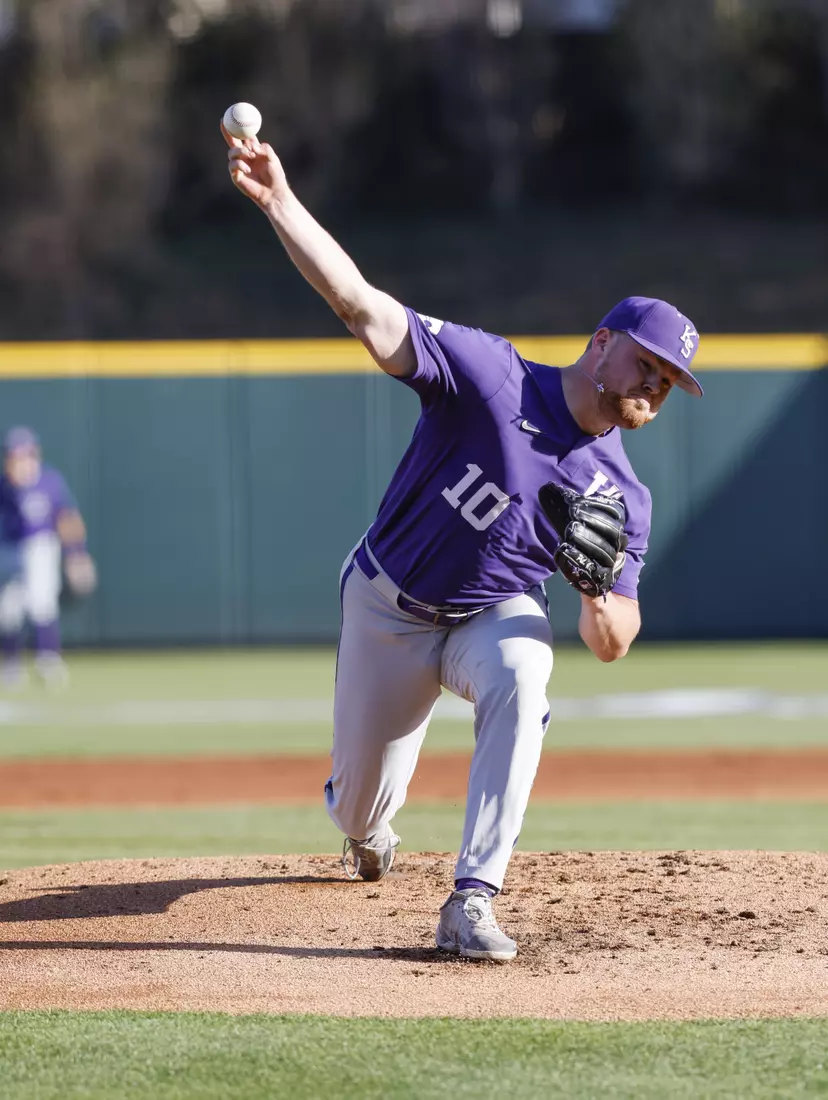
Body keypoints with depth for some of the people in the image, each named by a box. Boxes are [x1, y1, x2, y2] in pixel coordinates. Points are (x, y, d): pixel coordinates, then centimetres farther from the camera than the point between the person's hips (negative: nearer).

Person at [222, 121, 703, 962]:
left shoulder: (621, 497, -11)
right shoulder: (492, 374, -21)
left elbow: (613, 644, -9)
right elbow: (362, 307, -29)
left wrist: (598, 588, -33)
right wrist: (277, 202, -41)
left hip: (495, 613, 1)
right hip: (388, 604, -1)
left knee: (520, 681, -35)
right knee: (360, 806, 9)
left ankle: (472, 902, -34)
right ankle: (367, 826, 53)